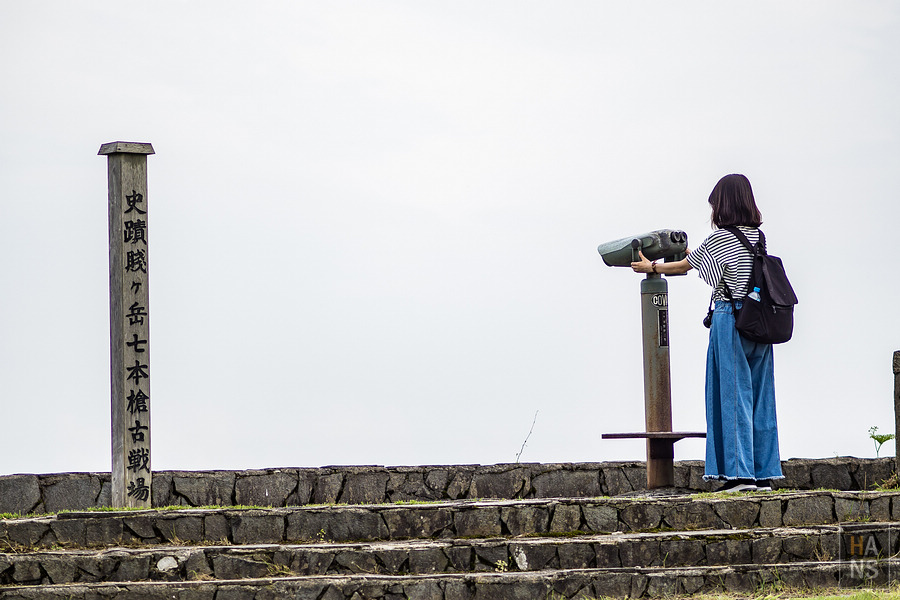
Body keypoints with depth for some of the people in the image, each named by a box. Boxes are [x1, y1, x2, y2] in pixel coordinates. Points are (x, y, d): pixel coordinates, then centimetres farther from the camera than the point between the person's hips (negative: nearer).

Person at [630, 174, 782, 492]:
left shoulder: (720, 238, -9)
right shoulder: (756, 235, 10)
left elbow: (683, 266, 3)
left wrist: (651, 267, 19)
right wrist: (689, 251, 41)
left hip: (730, 320, -6)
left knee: (733, 395, -3)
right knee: (759, 397, 8)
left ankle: (740, 473, -6)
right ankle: (764, 474, 9)